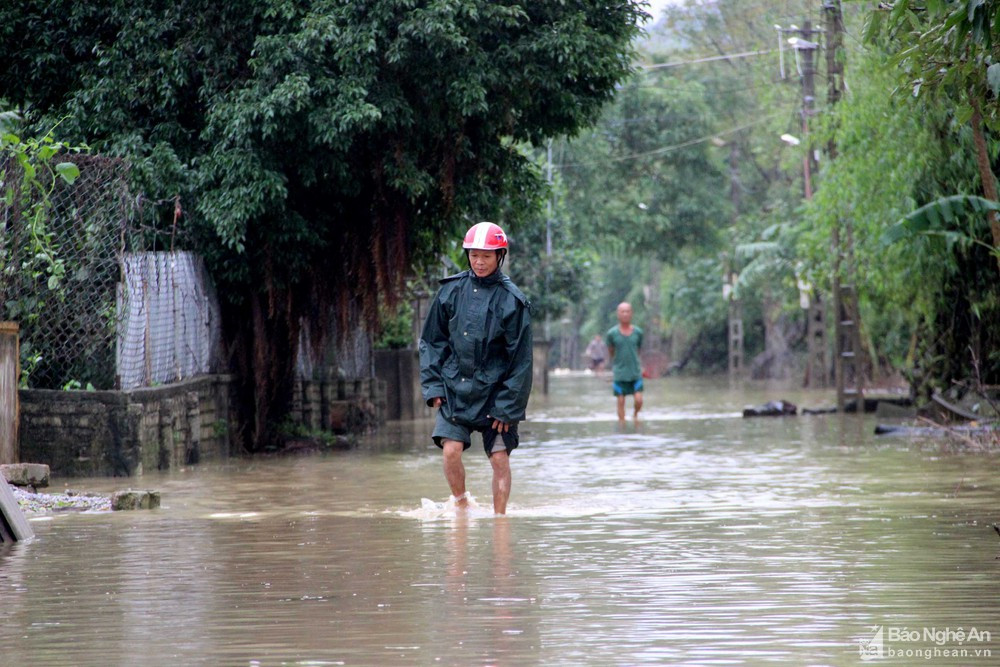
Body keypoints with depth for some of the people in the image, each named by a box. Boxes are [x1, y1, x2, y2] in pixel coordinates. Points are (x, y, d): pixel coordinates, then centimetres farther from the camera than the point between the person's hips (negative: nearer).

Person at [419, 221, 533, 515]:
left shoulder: (512, 300, -7)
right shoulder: (452, 290, 2)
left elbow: (521, 359, -5)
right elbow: (431, 341, 10)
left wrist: (508, 407, -9)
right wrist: (433, 385, 1)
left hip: (494, 390, -2)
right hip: (454, 388, 2)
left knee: (500, 458, -1)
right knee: (451, 450, -10)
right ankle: (461, 504, 12)